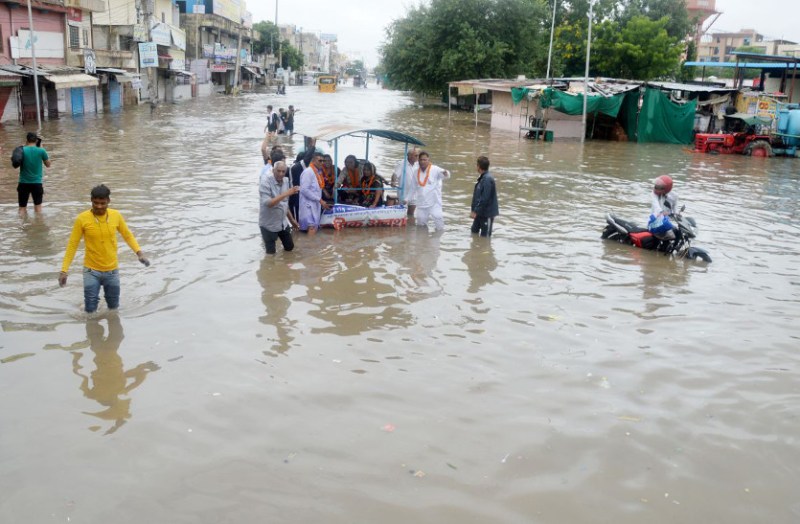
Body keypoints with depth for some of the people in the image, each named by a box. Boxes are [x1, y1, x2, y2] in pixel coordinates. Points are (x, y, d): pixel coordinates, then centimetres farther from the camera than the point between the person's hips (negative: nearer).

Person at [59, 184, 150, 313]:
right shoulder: (82, 219, -13)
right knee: (91, 311, 1)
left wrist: (139, 252, -7)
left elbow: (128, 235, 8)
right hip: (91, 271, -2)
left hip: (112, 271, 2)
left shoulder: (116, 216, -6)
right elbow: (72, 245, -8)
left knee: (114, 308, 16)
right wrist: (64, 270, -11)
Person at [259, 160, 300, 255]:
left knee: (290, 247, 17)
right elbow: (267, 203, -31)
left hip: (283, 222, 7)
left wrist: (292, 219, 16)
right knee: (271, 253, -1)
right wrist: (286, 194, -34)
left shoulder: (285, 181, 0)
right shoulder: (265, 181, -20)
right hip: (268, 224, -7)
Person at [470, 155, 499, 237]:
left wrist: (475, 211, -25)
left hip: (487, 213, -10)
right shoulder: (482, 177, 8)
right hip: (480, 212, 10)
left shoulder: (487, 179, -23)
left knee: (485, 236, 1)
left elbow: (485, 198, -27)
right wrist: (475, 210, 18)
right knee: (474, 231, 20)